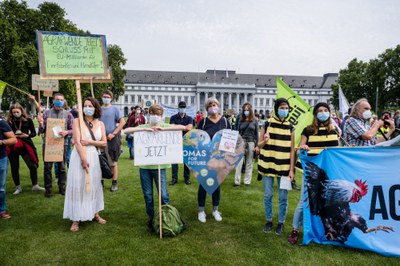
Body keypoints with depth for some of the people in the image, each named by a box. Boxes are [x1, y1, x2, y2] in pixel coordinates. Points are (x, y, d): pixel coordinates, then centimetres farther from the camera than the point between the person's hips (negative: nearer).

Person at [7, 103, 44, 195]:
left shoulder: (28, 120, -1)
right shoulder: (9, 122, 2)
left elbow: (34, 133, 2)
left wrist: (27, 135, -16)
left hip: (25, 146, -1)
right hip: (13, 147, 1)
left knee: (32, 166, -3)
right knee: (14, 168, 9)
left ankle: (35, 185, 13)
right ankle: (18, 187, 25)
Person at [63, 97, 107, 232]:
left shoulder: (100, 124, 6)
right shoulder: (77, 121, -5)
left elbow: (104, 143, 3)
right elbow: (77, 142, -13)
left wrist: (90, 142, -13)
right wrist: (83, 159, -19)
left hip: (94, 157, 4)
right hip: (79, 156, -4)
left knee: (94, 185, 13)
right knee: (78, 186, -1)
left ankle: (95, 213, 28)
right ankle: (76, 219, 9)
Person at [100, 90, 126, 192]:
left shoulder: (115, 109, 0)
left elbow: (122, 122, -7)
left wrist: (113, 133, -13)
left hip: (112, 138, -3)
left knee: (113, 162, 2)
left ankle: (114, 183, 11)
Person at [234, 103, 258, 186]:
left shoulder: (254, 120, 3)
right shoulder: (241, 120, 5)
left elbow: (256, 133, 3)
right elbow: (238, 132, 7)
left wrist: (257, 145, -3)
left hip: (251, 142, 0)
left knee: (249, 163, 7)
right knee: (239, 162, -2)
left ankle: (247, 181, 15)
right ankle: (237, 181, 5)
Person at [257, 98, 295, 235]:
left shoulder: (290, 127, 2)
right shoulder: (267, 124, -2)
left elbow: (292, 149, 1)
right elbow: (259, 145, 3)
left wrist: (291, 169, -4)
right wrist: (265, 141, -20)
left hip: (284, 167, 1)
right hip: (268, 165, 0)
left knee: (283, 197, 7)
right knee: (268, 195, 9)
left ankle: (281, 222, 25)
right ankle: (268, 220, 27)